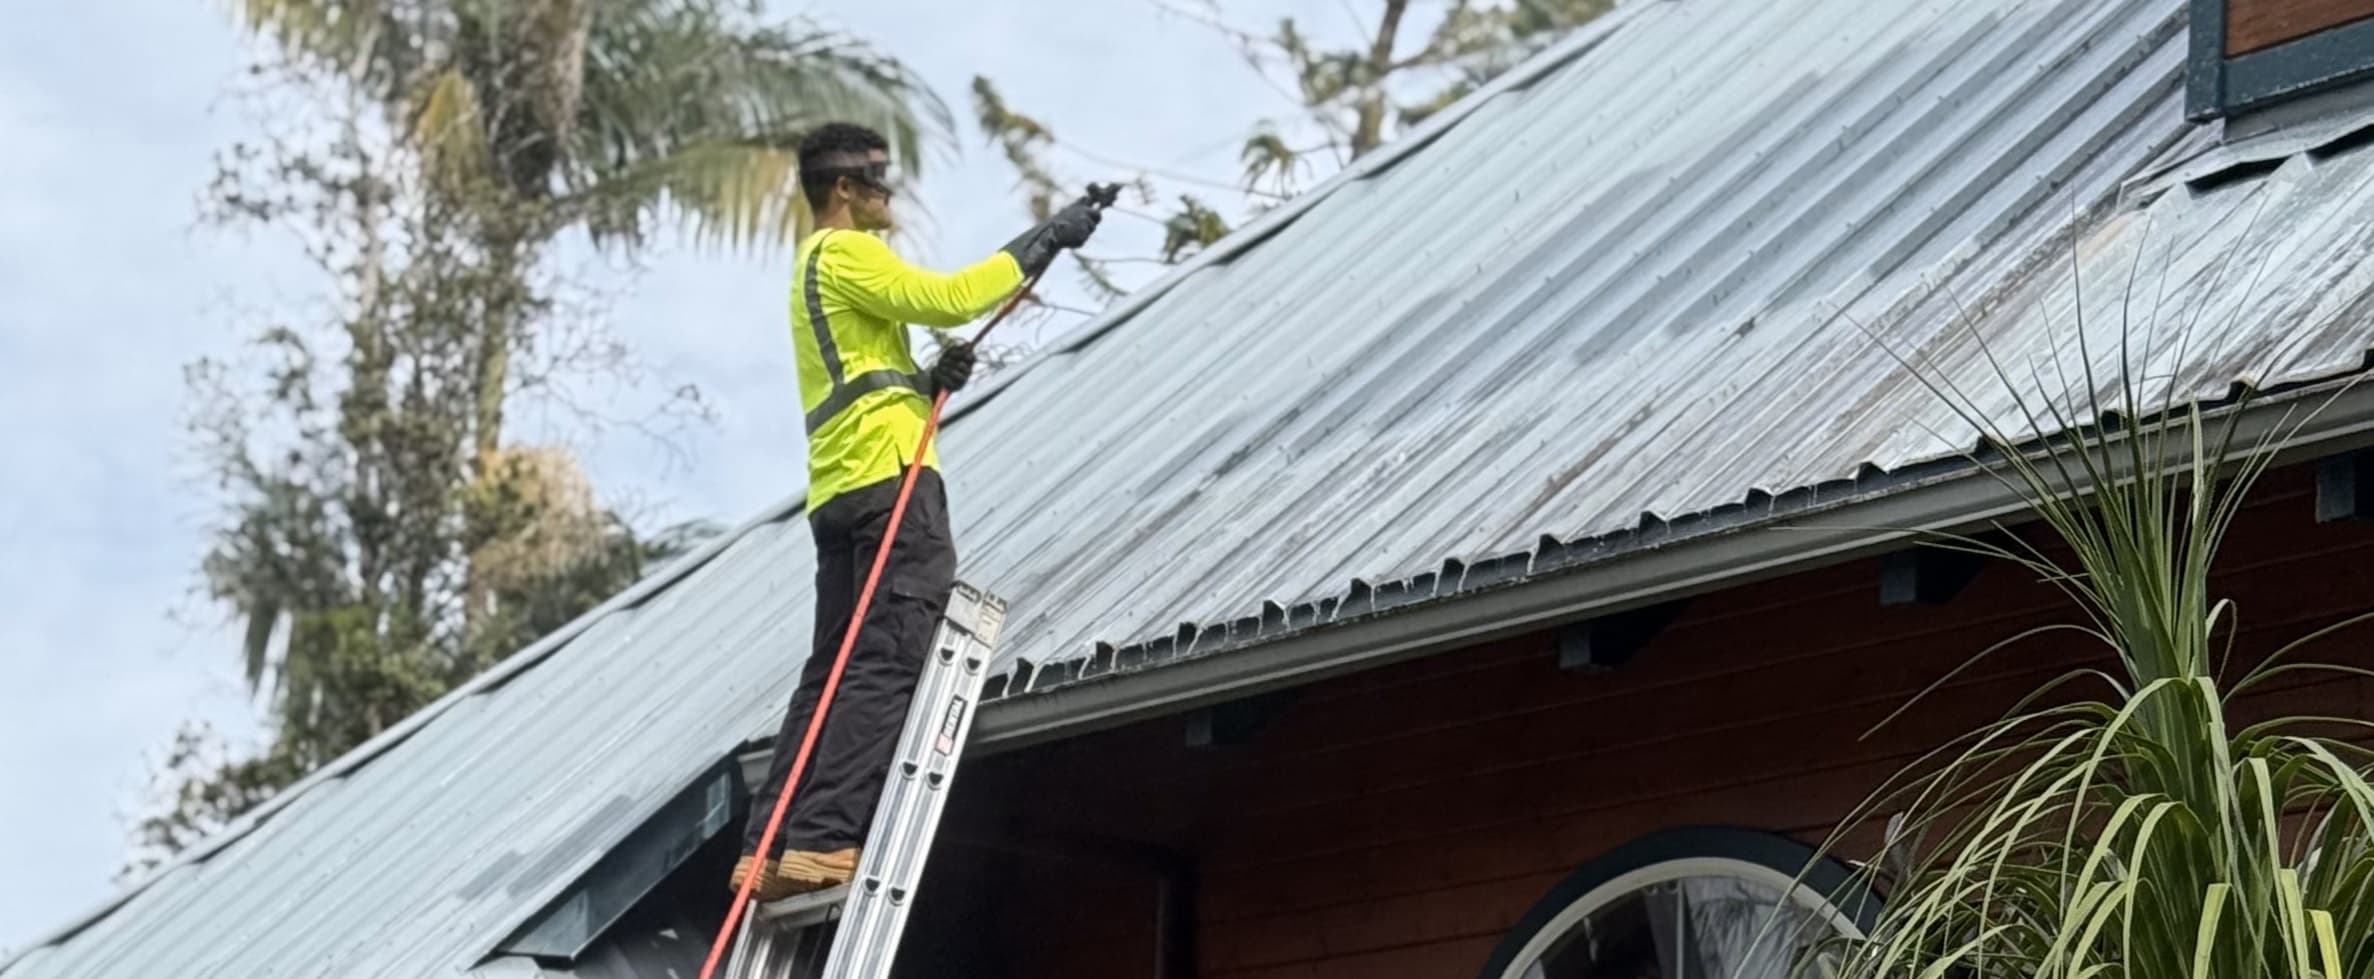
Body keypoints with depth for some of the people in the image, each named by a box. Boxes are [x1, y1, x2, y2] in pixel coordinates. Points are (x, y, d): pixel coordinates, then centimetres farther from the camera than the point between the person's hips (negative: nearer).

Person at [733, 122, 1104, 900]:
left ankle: (769, 848, -1)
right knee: (889, 662, -15)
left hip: (838, 489, 10)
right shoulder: (847, 252, -1)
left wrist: (934, 380, 11)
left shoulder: (818, 265, 30)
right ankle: (822, 841, -24)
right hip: (887, 474, -10)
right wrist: (1047, 239, -7)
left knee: (834, 671, 6)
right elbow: (945, 298, -14)